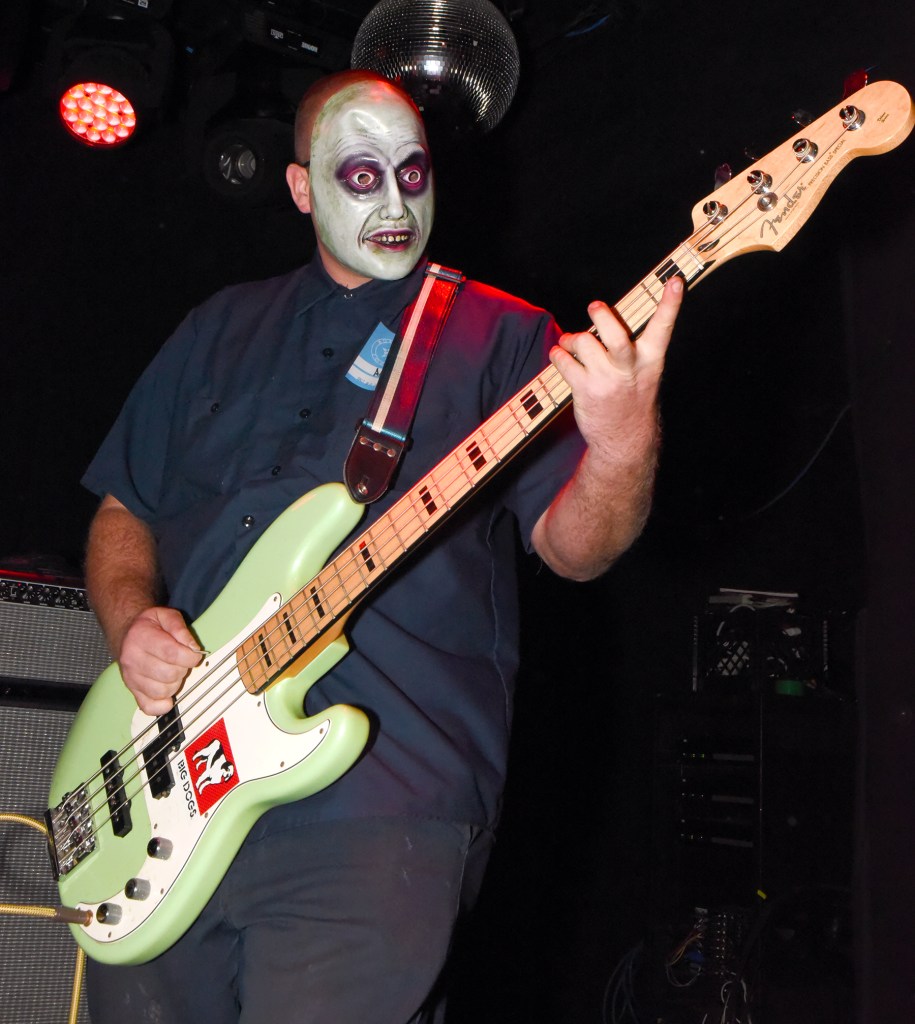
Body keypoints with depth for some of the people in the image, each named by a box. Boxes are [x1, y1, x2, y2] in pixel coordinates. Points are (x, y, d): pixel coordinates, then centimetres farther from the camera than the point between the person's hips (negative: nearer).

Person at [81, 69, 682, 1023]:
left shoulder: (502, 338, 5)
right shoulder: (222, 327, 16)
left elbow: (572, 545, -5)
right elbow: (123, 510, 19)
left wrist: (620, 447, -27)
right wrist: (130, 620, -2)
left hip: (380, 807, -3)